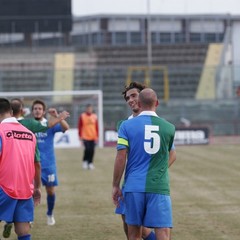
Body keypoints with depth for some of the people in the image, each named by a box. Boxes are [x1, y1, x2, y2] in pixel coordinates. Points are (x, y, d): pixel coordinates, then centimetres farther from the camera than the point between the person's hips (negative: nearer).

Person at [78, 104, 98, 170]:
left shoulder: (95, 116, 7)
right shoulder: (82, 116, -1)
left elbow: (97, 127, 10)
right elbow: (80, 126, 1)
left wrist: (97, 136, 7)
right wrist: (80, 136, -2)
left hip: (93, 137, 3)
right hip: (85, 136, -3)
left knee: (92, 150, 1)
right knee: (87, 149, -13)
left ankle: (90, 163, 12)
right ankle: (85, 161, 9)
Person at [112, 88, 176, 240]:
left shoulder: (127, 125, -1)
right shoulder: (169, 128, 4)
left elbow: (121, 158, -6)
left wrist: (116, 186, 3)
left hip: (134, 186, 1)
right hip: (159, 187, -1)